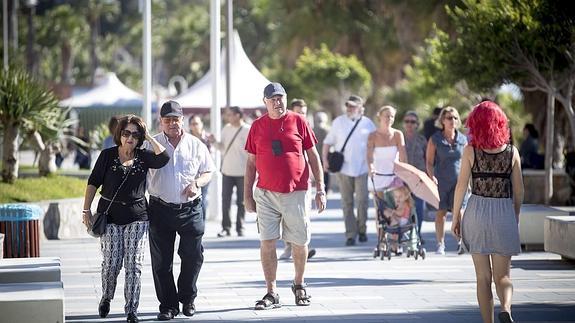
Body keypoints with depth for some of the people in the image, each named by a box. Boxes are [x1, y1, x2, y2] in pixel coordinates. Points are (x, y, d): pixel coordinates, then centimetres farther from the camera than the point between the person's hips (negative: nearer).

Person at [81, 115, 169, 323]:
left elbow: (163, 157, -16)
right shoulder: (107, 155, 0)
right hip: (110, 215, -1)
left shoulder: (143, 157, 3)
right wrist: (87, 210, -2)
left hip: (137, 216, 1)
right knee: (111, 262, -3)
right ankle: (106, 298, 26)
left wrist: (149, 137, -8)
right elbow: (93, 183, 3)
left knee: (134, 264, -4)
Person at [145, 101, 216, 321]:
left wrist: (197, 183, -7)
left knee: (193, 256, 0)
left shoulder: (196, 145, 6)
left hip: (190, 209, 0)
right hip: (161, 209, 0)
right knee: (161, 261, 1)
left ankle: (187, 298, 20)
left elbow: (208, 172, 12)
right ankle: (168, 305, 10)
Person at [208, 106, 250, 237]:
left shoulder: (247, 130, -8)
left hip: (242, 172, -4)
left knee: (241, 202, 4)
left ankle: (240, 228, 13)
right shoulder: (226, 129, 8)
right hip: (227, 171, 4)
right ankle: (226, 227, 7)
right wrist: (214, 142, -4)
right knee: (225, 200, 2)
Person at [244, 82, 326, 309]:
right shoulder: (258, 126, 6)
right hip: (266, 194, 1)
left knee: (299, 242, 6)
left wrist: (320, 189, 1)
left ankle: (299, 285, 27)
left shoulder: (298, 122, 2)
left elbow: (313, 156, 5)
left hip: (296, 193, -1)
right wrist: (247, 195, 7)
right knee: (267, 242, -5)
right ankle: (271, 293, 0)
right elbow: (251, 163, 10)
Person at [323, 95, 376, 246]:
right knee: (347, 203, 1)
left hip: (362, 169, -1)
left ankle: (362, 229, 12)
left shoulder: (368, 124, 5)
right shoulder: (338, 122, 7)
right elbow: (328, 142, 11)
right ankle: (350, 234, 4)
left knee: (362, 200, -8)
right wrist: (325, 158, -1)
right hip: (343, 168, 1)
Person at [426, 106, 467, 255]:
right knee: (440, 212, 5)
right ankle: (440, 245, 13)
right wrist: (432, 176, -15)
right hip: (441, 180, -1)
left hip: (458, 180, 1)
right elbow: (429, 162, 1)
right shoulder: (435, 139, 0)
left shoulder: (462, 139, 7)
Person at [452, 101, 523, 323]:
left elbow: (461, 186, -5)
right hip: (504, 213, 1)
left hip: (477, 212, -1)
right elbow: (518, 190, 3)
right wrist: (515, 217, 16)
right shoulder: (512, 152, -1)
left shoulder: (470, 151, -5)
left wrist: (455, 217, 4)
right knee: (503, 275, 8)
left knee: (483, 276, 9)